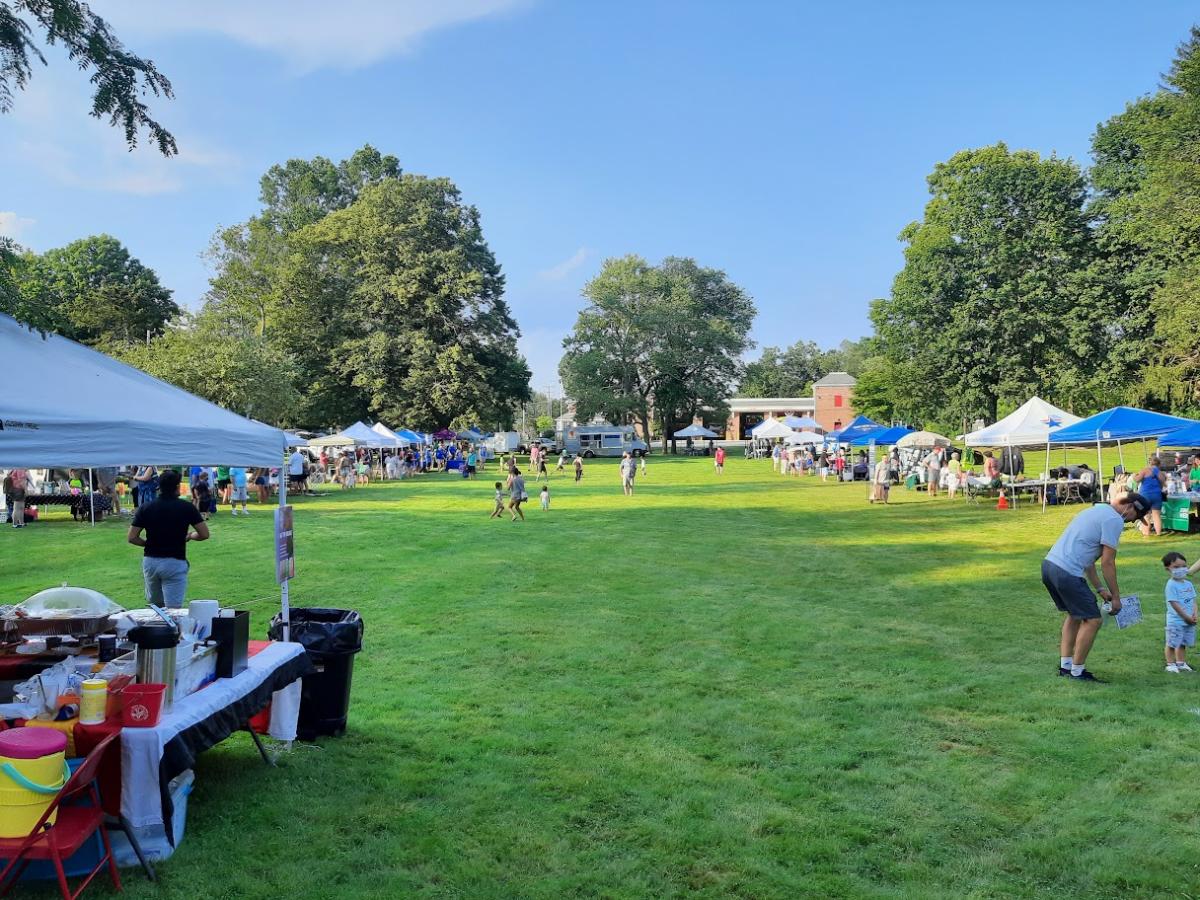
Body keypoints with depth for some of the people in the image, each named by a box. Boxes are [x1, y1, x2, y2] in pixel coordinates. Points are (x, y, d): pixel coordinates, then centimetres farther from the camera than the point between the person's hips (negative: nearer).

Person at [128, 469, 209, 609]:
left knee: (154, 605, 22)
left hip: (150, 561, 3)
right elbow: (204, 534, -5)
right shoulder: (187, 508, -6)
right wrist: (190, 536, 15)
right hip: (175, 562, -3)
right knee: (173, 610, -4)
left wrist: (149, 543, 16)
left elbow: (132, 537, -1)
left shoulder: (145, 508, 0)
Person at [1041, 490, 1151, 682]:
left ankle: (1065, 665, 28)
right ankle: (1076, 671, 10)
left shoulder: (1097, 510, 24)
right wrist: (1116, 597, 2)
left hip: (1049, 564, 10)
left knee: (1074, 614, 25)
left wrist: (1100, 589, 26)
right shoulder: (1114, 520, -6)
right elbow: (1107, 563, -7)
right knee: (1092, 620, 2)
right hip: (1067, 573, -10)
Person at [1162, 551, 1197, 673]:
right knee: (1172, 644, 0)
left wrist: (1194, 615, -5)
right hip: (1175, 621, -7)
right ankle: (1171, 664, 9)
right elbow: (1174, 604, -17)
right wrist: (1187, 617, -15)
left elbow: (1193, 600, 10)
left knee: (1183, 644, 16)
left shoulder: (1188, 584, 8)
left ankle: (1181, 663, 26)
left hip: (1189, 621, 7)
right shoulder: (1171, 585, -15)